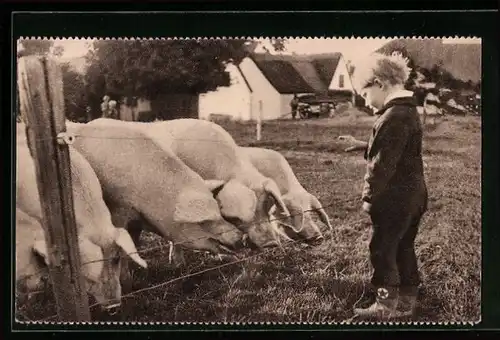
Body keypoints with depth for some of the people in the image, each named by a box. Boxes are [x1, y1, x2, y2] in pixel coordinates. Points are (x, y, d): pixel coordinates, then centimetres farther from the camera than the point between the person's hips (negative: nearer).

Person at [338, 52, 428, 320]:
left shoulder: (394, 116, -22)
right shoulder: (408, 109, 11)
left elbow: (384, 163, -23)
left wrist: (370, 196, -14)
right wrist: (363, 145, 18)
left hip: (395, 199, -10)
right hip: (412, 195, 10)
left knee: (382, 250, 2)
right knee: (403, 248, 17)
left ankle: (386, 306, 12)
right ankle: (406, 303, 28)